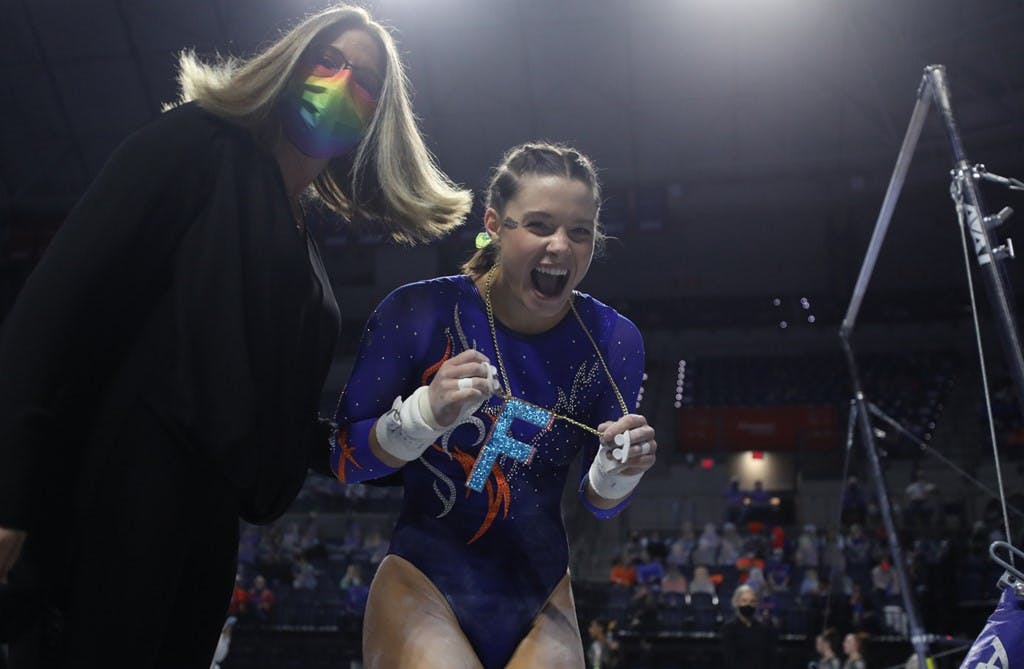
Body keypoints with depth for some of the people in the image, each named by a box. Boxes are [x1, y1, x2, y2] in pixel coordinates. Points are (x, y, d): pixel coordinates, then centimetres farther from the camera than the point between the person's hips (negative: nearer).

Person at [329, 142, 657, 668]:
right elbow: (345, 461, -9)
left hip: (541, 599, 4)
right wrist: (427, 413, -26)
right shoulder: (420, 312, -15)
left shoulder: (612, 340, -7)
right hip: (425, 584, -3)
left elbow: (601, 504, 3)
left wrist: (618, 471, -19)